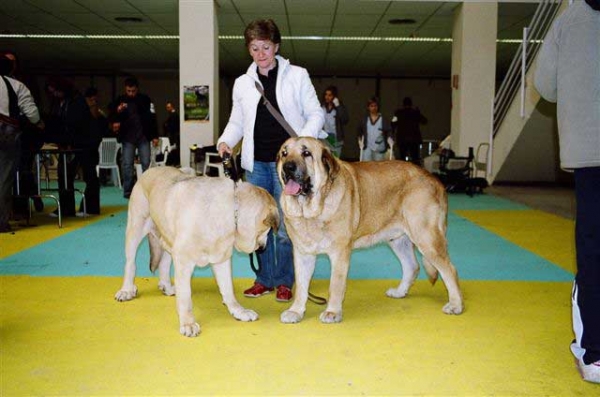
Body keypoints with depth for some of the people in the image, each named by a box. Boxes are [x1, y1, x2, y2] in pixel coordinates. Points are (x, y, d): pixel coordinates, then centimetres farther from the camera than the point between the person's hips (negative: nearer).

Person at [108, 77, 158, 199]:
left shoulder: (145, 99, 2)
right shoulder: (120, 100, 4)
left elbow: (152, 118, 3)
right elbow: (111, 113, 8)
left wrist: (155, 136, 0)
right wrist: (117, 111, -15)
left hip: (143, 137, 0)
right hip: (128, 138, 0)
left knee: (146, 163, 1)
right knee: (127, 165, 0)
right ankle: (128, 191, 5)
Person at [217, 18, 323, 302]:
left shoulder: (297, 76, 2)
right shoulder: (242, 83, 11)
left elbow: (315, 113, 3)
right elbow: (237, 122, 16)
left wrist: (306, 137, -16)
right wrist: (225, 141, -4)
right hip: (256, 162, 4)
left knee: (285, 225, 0)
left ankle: (284, 281, 14)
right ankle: (264, 279, 21)